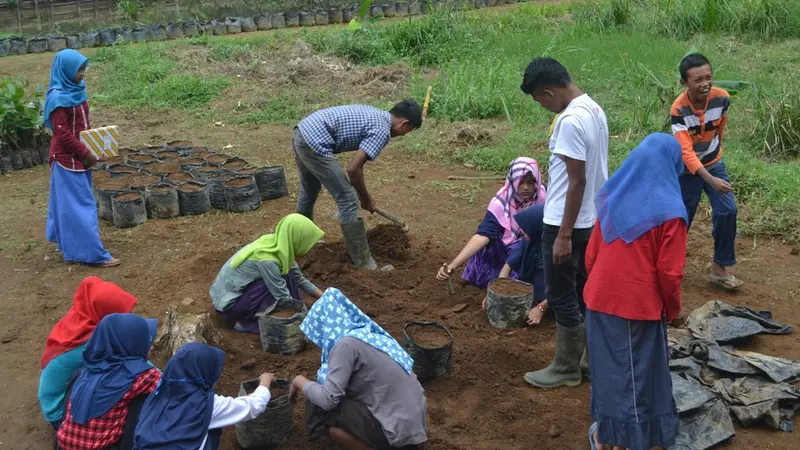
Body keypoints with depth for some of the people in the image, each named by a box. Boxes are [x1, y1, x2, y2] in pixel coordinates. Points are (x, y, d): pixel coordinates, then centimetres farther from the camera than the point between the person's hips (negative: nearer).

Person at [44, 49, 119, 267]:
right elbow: (62, 133, -21)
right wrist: (86, 153, -16)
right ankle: (93, 253, -2)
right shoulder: (58, 98, -21)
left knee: (72, 203, 19)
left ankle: (70, 243, 33)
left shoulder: (75, 90, 6)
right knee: (80, 205, -5)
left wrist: (89, 150, 7)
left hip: (78, 156, 9)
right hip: (67, 158, -9)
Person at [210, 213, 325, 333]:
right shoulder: (267, 260, -30)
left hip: (235, 290, 8)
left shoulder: (278, 245, -7)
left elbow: (300, 279, 6)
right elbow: (284, 299, -21)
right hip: (229, 304, -8)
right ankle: (247, 322, -8)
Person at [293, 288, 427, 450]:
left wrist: (300, 382, 1)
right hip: (413, 423, 8)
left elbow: (328, 399, -17)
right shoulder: (371, 334, 11)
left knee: (318, 409, -4)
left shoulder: (347, 343, -14)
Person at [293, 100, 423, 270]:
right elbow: (354, 169, -13)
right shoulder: (382, 130, -9)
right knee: (348, 200, -3)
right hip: (315, 142, -10)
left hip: (301, 133, 10)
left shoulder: (374, 114, 19)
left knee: (309, 192, 29)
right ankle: (364, 264, 3)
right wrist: (366, 199, 2)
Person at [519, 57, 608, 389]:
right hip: (592, 220, 10)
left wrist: (564, 235, -20)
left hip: (567, 224, -10)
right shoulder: (594, 109, 8)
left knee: (562, 298, 4)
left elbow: (577, 181, -24)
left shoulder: (570, 121, -22)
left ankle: (566, 369, 17)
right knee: (585, 293, 19)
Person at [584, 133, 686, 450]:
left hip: (600, 301, 5)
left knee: (608, 368, 18)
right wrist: (672, 310, 5)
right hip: (640, 306, -5)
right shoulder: (669, 211, -12)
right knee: (637, 375, 10)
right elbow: (669, 272, -11)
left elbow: (591, 254, 8)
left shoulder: (611, 198, 2)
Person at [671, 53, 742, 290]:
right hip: (688, 169, -3)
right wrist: (711, 180, -44)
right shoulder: (679, 109, -29)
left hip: (714, 163, 4)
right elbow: (686, 152, -34)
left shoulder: (722, 98, -18)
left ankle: (720, 268, 7)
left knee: (727, 212, -5)